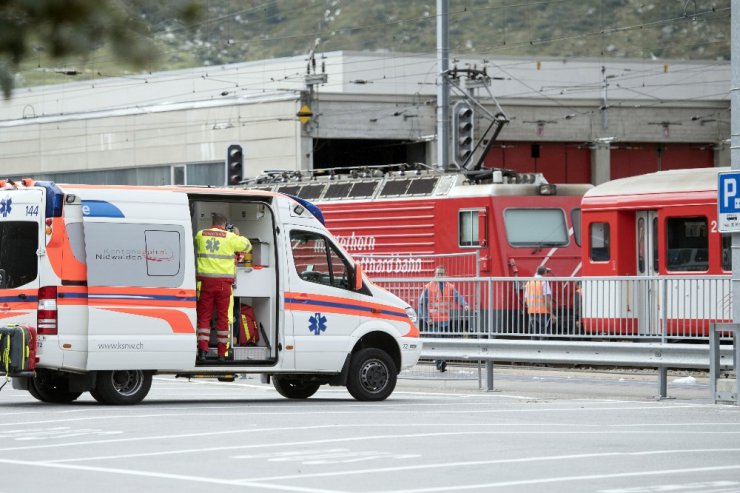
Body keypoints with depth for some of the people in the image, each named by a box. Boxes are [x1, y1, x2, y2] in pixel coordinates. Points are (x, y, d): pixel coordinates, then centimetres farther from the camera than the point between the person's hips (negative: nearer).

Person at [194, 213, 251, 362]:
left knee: (204, 315, 6)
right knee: (223, 316, 6)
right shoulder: (230, 237, -1)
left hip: (205, 280, 1)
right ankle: (222, 353, 7)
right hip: (223, 281, -1)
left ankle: (202, 349, -7)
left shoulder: (201, 235, 5)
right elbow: (247, 246, 12)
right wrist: (238, 235, 28)